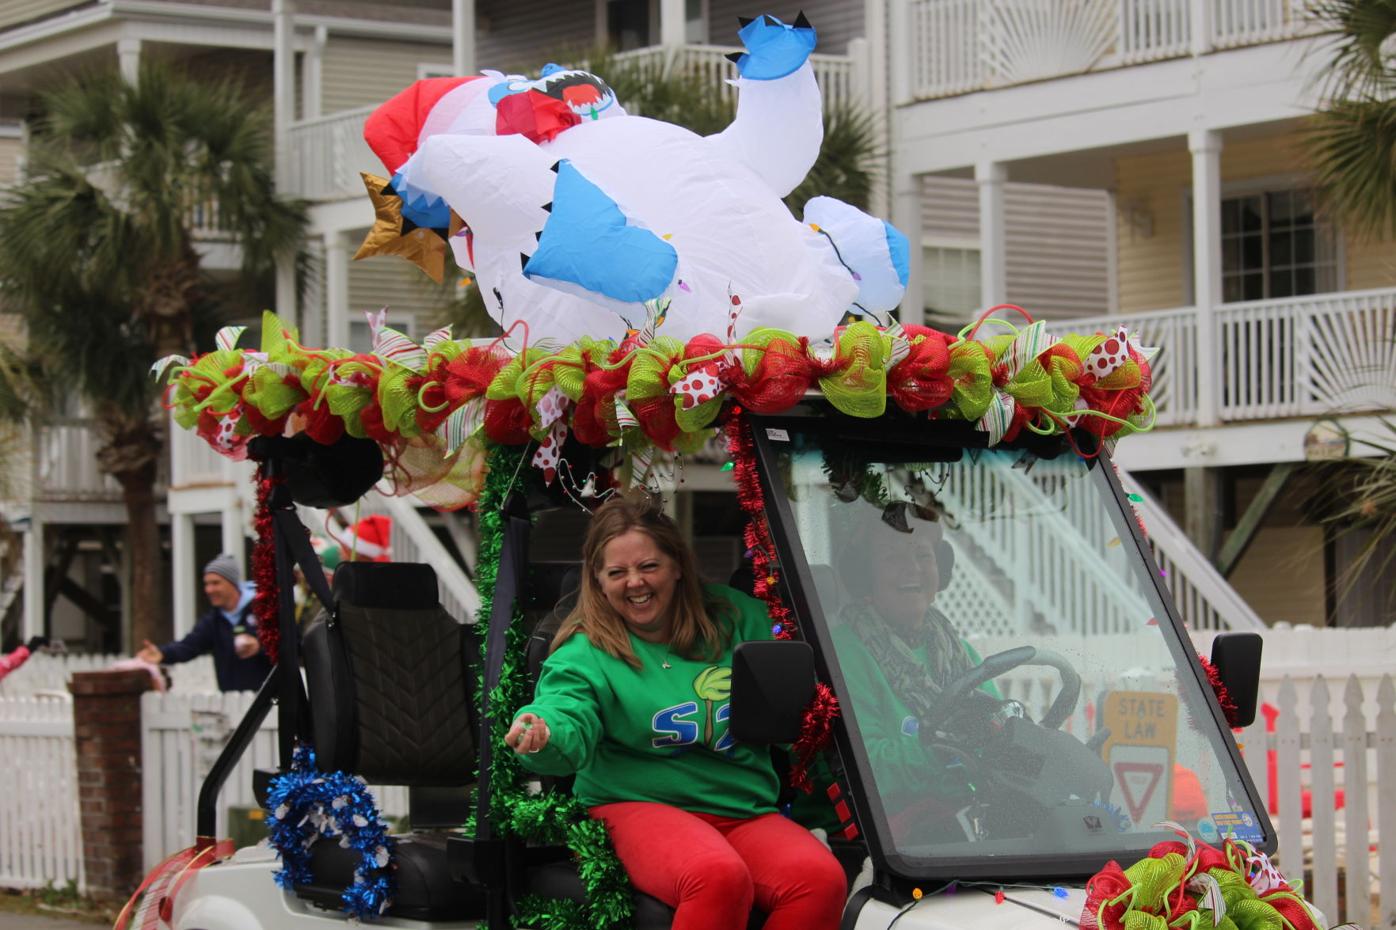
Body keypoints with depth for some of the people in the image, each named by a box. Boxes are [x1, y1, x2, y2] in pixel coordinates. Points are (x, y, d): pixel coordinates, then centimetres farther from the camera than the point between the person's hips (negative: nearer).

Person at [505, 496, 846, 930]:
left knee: (822, 878, -29)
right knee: (718, 877, -38)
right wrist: (542, 734, -37)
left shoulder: (736, 618, 13)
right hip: (643, 806, -3)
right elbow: (570, 726, -14)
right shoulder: (587, 651, 3)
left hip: (746, 809, 4)